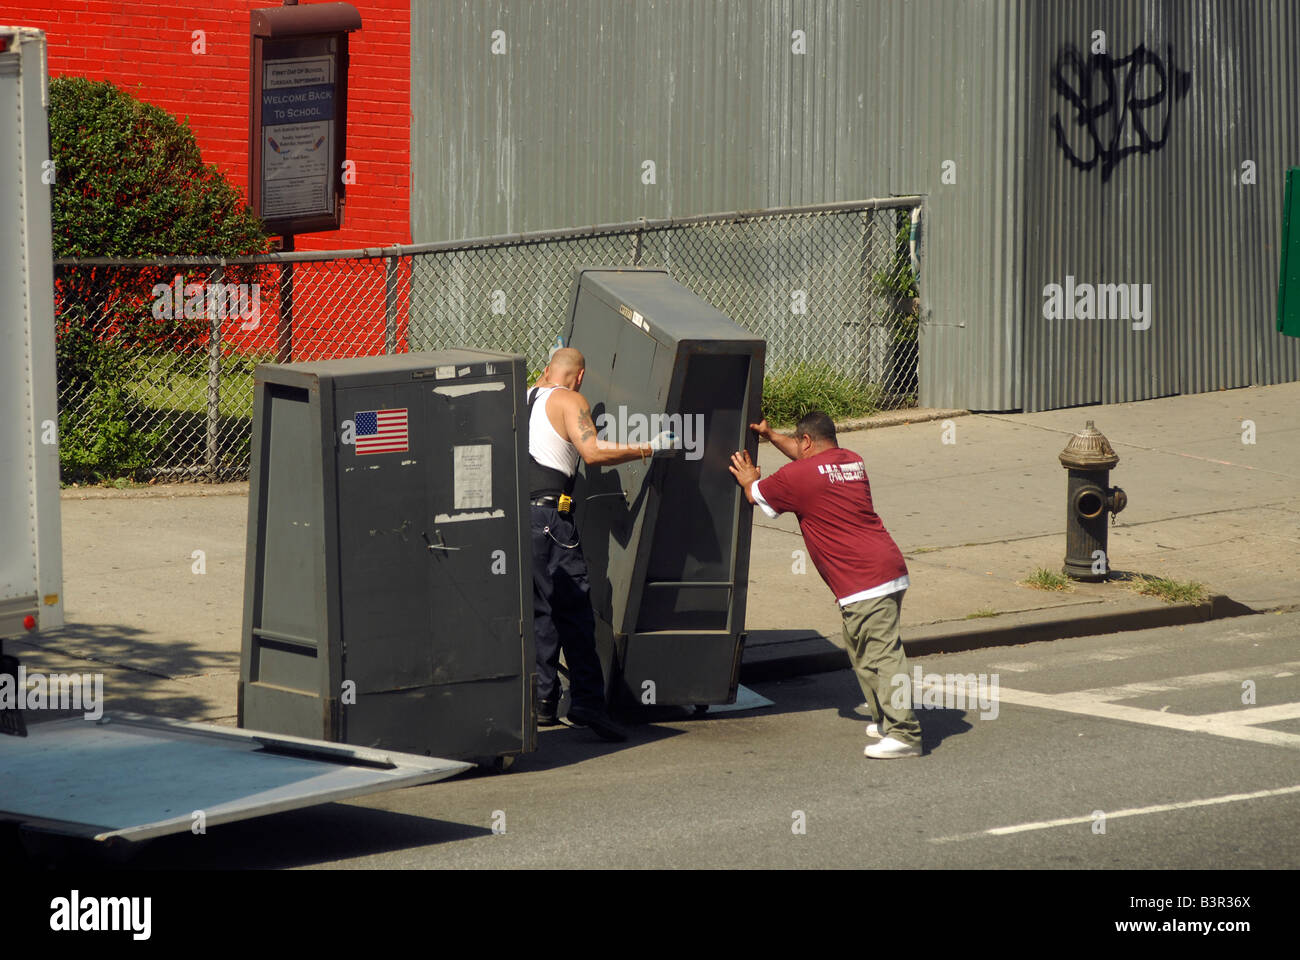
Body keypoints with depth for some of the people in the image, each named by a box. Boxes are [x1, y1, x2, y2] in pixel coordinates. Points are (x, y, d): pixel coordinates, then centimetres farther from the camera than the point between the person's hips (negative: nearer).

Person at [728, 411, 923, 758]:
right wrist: (771, 436, 45)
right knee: (862, 651, 21)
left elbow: (757, 495, 12)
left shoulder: (798, 475, -6)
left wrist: (749, 480, 34)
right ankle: (886, 720, 29)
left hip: (866, 583, -9)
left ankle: (904, 733, -16)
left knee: (882, 655, -12)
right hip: (889, 567, 9)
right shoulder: (851, 461, 18)